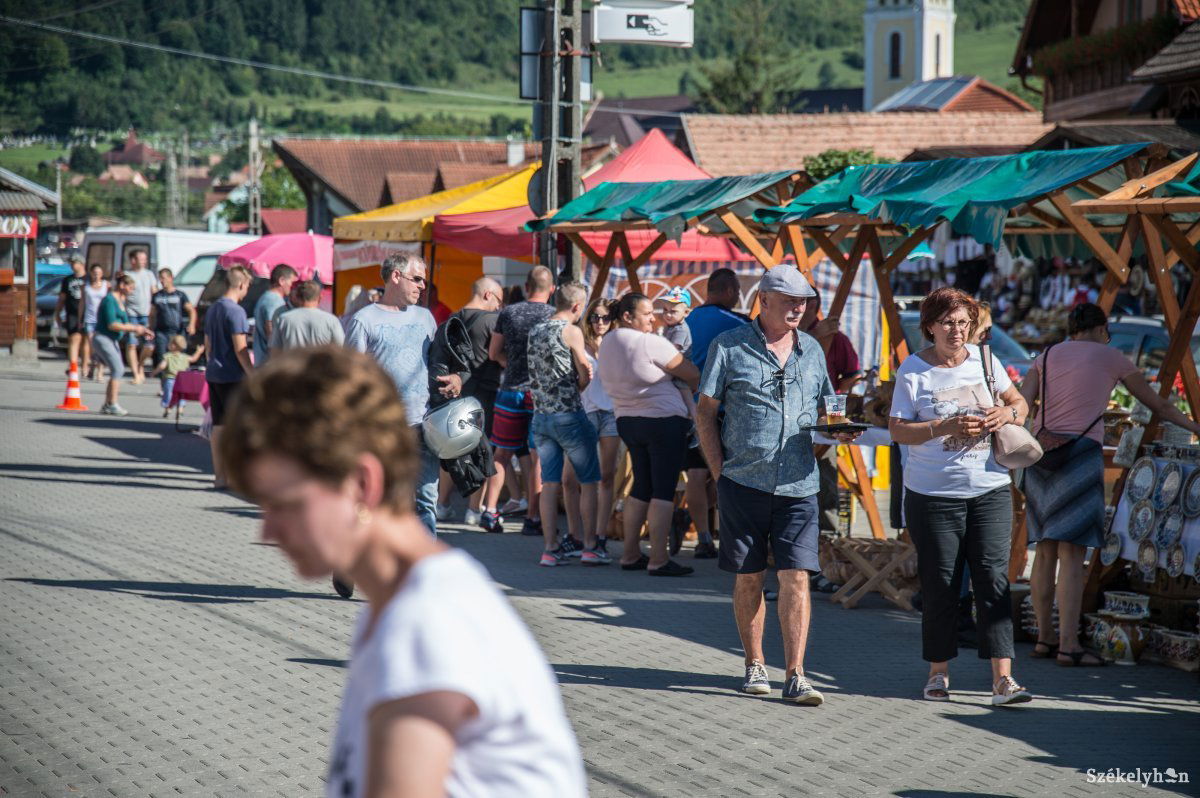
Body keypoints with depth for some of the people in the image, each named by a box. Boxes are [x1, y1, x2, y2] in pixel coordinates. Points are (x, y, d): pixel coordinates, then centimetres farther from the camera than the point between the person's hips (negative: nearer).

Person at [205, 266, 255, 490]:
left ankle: (220, 475, 12)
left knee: (219, 425, 9)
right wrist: (254, 376, -14)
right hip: (233, 377, -8)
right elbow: (240, 349, -17)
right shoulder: (236, 311, -14)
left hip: (214, 375, 8)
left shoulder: (212, 309, 13)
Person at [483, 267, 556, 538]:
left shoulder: (508, 313, 2)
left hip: (511, 391, 2)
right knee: (537, 458, 3)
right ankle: (533, 518, 4)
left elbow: (494, 353, 9)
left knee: (503, 453, 11)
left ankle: (490, 511, 8)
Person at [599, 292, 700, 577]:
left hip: (627, 421, 8)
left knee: (641, 488, 17)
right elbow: (692, 374, -11)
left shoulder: (607, 343, 7)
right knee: (664, 491, -5)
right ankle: (658, 559, -6)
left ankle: (630, 554, 19)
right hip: (664, 420, -8)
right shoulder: (651, 343, -17)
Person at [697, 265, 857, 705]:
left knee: (796, 576, -5)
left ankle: (795, 676, -5)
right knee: (748, 577, 6)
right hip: (744, 482, -2)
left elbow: (824, 410, 22)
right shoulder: (730, 346, 0)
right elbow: (705, 411, 2)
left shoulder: (811, 350, 12)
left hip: (798, 485, 2)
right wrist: (720, 471, -5)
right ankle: (755, 665, 19)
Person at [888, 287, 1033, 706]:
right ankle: (939, 673, 19)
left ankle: (1003, 680, -10)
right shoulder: (914, 370, -3)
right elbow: (898, 431, -8)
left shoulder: (984, 361, 8)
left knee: (993, 579, -6)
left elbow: (1018, 400, 20)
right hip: (934, 494, -2)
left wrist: (1008, 412, -3)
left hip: (990, 489, 2)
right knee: (940, 585, 3)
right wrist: (946, 427, -21)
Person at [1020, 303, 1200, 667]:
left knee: (1046, 550, 12)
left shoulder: (1046, 357, 17)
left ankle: (1044, 638, 14)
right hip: (1080, 457, -5)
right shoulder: (1112, 357, 9)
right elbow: (1155, 402, 20)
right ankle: (1068, 646, -15)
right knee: (1072, 554, -10)